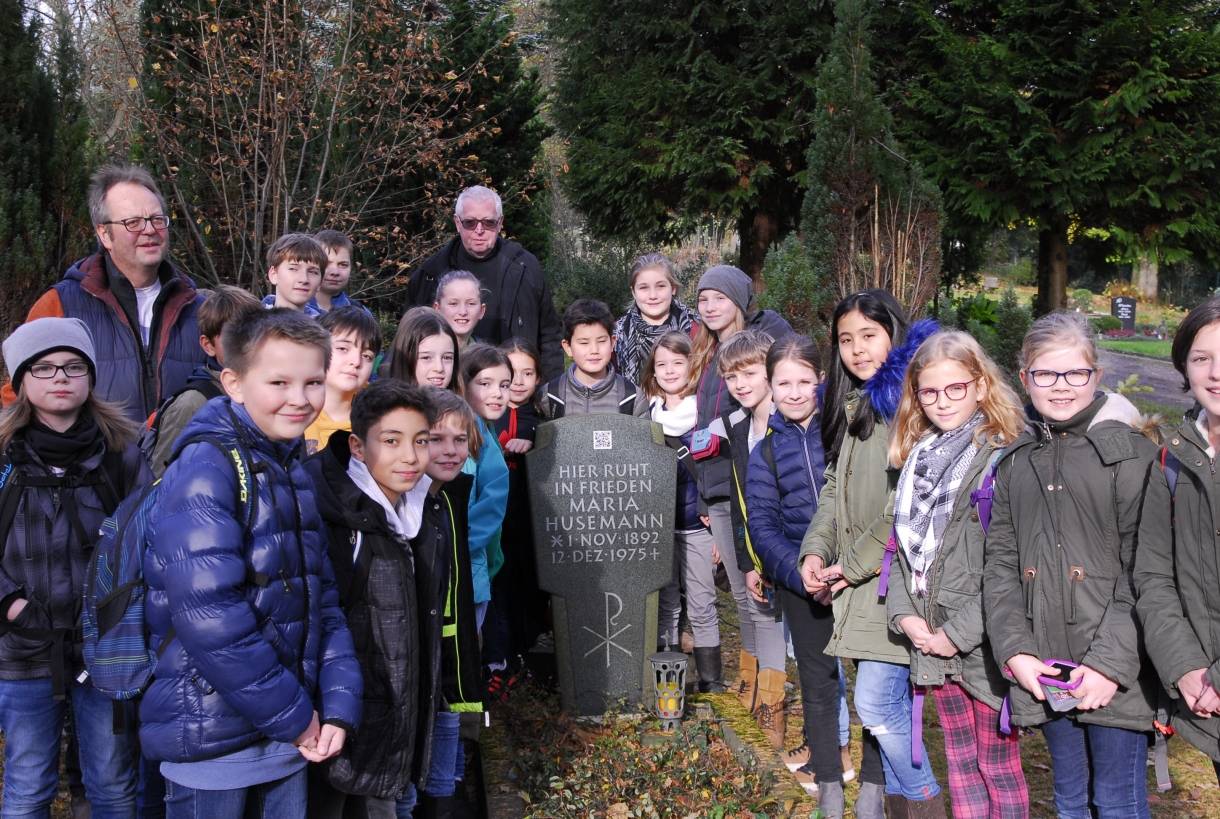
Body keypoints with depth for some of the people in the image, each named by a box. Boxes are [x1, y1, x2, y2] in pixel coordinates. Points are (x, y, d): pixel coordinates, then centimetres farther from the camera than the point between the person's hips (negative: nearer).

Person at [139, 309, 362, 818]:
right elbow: (210, 616, -24)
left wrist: (338, 706, -4)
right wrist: (295, 717, -16)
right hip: (213, 735, -7)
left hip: (289, 735, 7)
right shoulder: (205, 469, -16)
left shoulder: (293, 471, 9)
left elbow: (322, 600, 9)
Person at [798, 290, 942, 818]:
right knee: (891, 701, 14)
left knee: (876, 702, -6)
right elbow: (834, 490, 15)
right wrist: (815, 552, 0)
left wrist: (854, 564, -13)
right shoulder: (850, 406, 17)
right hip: (859, 579, 8)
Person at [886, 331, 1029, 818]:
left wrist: (959, 632, -15)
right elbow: (902, 544, 11)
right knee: (960, 759, 17)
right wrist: (903, 614, -3)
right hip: (930, 641, 6)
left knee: (997, 764, 6)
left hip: (985, 645, -6)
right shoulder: (918, 457, 11)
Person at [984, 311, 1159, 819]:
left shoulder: (1129, 452, -5)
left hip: (1115, 673, -4)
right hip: (1044, 671, 4)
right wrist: (1015, 650, -5)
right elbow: (1000, 563, 6)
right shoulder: (1015, 462, 10)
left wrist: (1112, 661, -16)